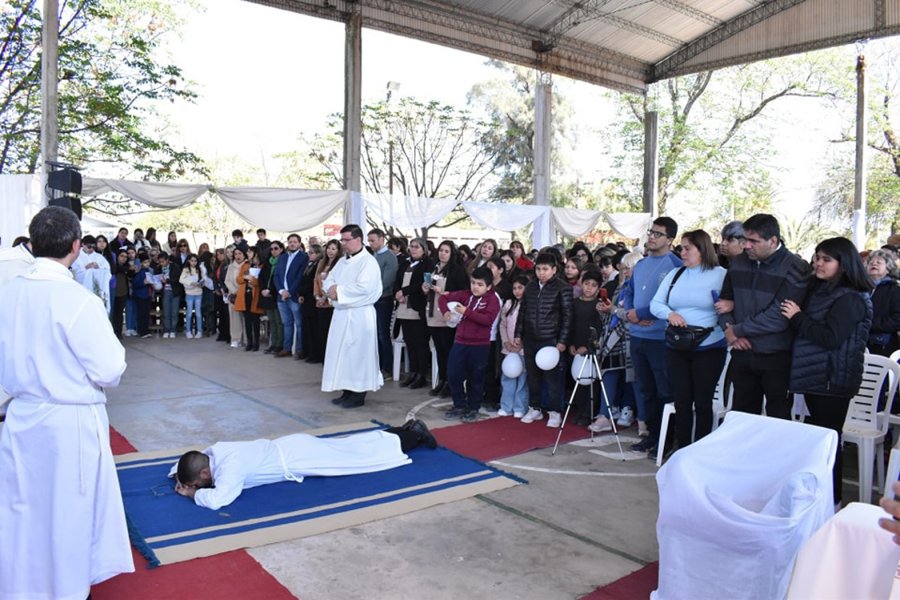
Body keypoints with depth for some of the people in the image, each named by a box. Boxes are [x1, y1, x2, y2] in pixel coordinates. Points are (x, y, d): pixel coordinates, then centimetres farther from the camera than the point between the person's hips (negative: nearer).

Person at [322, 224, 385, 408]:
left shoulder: (368, 261, -11)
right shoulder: (342, 261, 16)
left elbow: (363, 287, -23)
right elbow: (329, 280, 12)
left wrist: (339, 291, -15)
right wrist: (333, 289, -12)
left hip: (359, 314, -8)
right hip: (341, 313, 8)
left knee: (358, 353, -3)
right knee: (342, 352, 11)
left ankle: (359, 394, 5)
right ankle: (348, 390, 21)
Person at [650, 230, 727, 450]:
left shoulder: (721, 275, -1)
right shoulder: (675, 274, 11)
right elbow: (655, 304, 6)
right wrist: (670, 314, -11)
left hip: (709, 349, -3)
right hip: (677, 349, 4)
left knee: (702, 402, 5)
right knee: (681, 402, 6)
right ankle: (682, 449, 18)